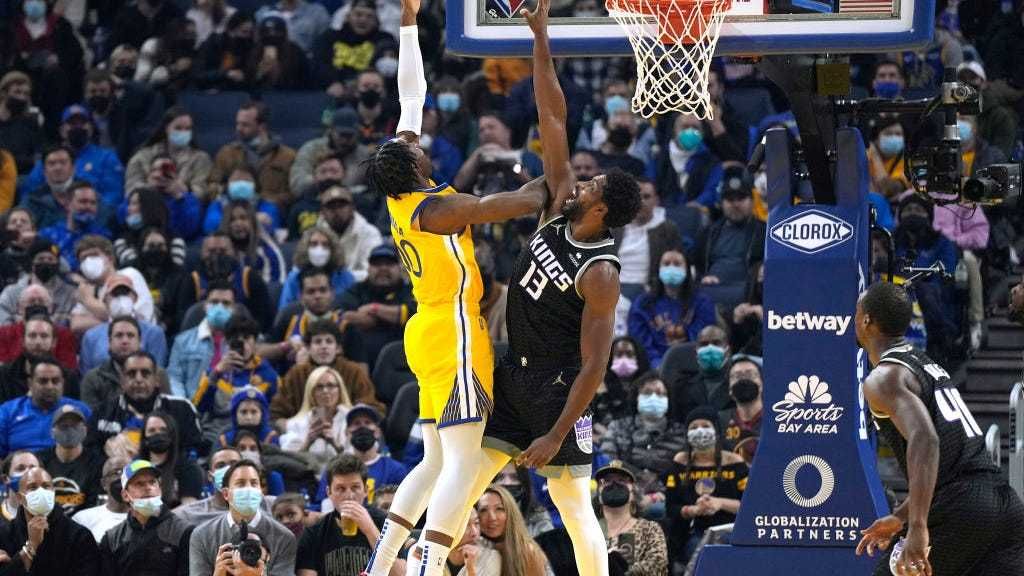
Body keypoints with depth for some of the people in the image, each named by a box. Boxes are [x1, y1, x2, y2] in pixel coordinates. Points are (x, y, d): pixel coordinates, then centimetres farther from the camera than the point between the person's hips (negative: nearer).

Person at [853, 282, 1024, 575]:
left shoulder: (883, 380, -3)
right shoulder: (928, 365, 26)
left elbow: (924, 440, -22)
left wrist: (917, 527, -29)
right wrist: (899, 518, 38)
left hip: (959, 512, -8)